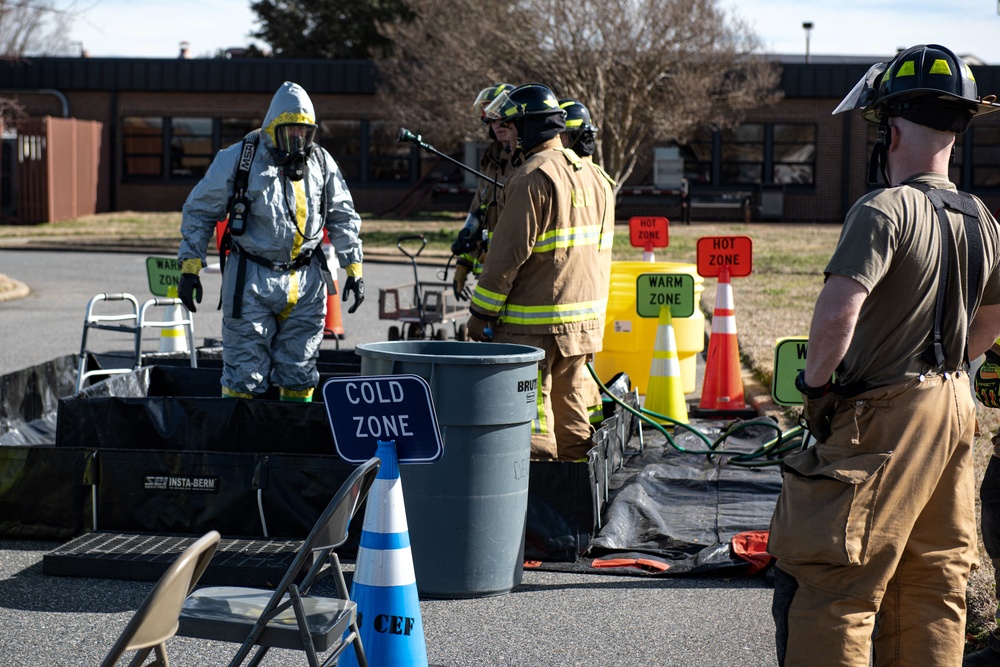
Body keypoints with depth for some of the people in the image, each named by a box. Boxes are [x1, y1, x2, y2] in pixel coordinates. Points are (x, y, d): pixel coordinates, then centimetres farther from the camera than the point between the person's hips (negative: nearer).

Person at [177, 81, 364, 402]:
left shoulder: (321, 163, 7)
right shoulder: (238, 159, -5)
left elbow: (343, 217, 17)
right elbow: (199, 211, 1)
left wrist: (354, 267, 10)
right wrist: (190, 267, -6)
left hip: (306, 281, 4)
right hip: (252, 282, -4)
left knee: (299, 375, 10)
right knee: (244, 375, -3)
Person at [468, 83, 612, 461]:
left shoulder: (532, 177, -15)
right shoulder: (591, 176, 13)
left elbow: (508, 255, -17)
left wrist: (481, 313, -11)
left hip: (534, 324, -9)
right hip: (583, 320, 9)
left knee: (528, 411, -4)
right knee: (570, 404, 16)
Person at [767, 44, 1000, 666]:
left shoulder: (886, 209, -18)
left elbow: (838, 311, -28)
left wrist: (815, 380, -13)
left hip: (884, 415, -8)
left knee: (834, 582, -2)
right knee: (935, 579, 16)